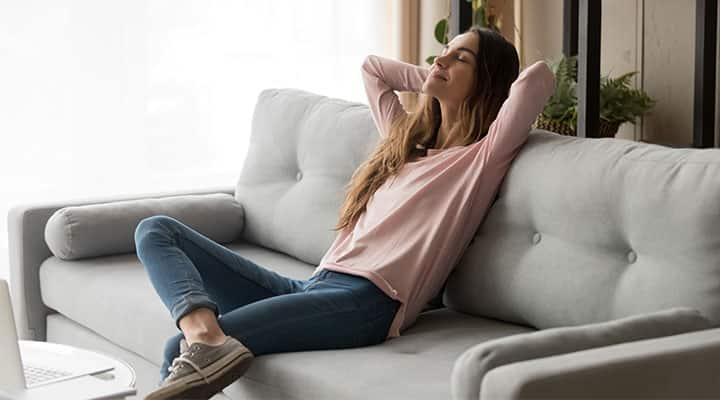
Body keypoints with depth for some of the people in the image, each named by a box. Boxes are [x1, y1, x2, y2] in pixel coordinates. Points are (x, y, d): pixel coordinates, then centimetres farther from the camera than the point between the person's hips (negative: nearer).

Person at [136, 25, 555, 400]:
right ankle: (206, 336, -32)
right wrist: (436, 84, 30)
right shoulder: (407, 137, 27)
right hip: (312, 286, 9)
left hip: (368, 299, -9)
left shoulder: (484, 156, 3)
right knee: (156, 230, -5)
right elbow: (372, 66, 41)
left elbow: (540, 77, -11)